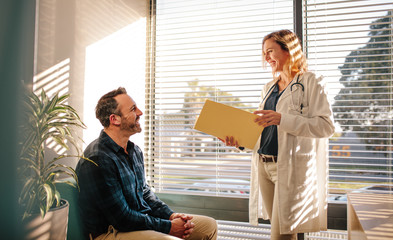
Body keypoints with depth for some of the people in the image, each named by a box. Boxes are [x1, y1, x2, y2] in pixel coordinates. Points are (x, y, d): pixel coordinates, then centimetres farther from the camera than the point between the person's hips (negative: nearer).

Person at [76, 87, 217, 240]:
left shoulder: (135, 151, 9)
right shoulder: (98, 160, -22)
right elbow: (122, 218, -21)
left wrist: (170, 215, 1)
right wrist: (169, 227, -15)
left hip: (143, 221, 9)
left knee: (209, 225, 5)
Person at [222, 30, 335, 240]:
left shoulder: (310, 82, -3)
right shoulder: (269, 88, 18)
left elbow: (326, 125, -14)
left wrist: (282, 119, -22)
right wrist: (240, 140, 3)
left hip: (291, 168, -6)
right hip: (264, 166, 6)